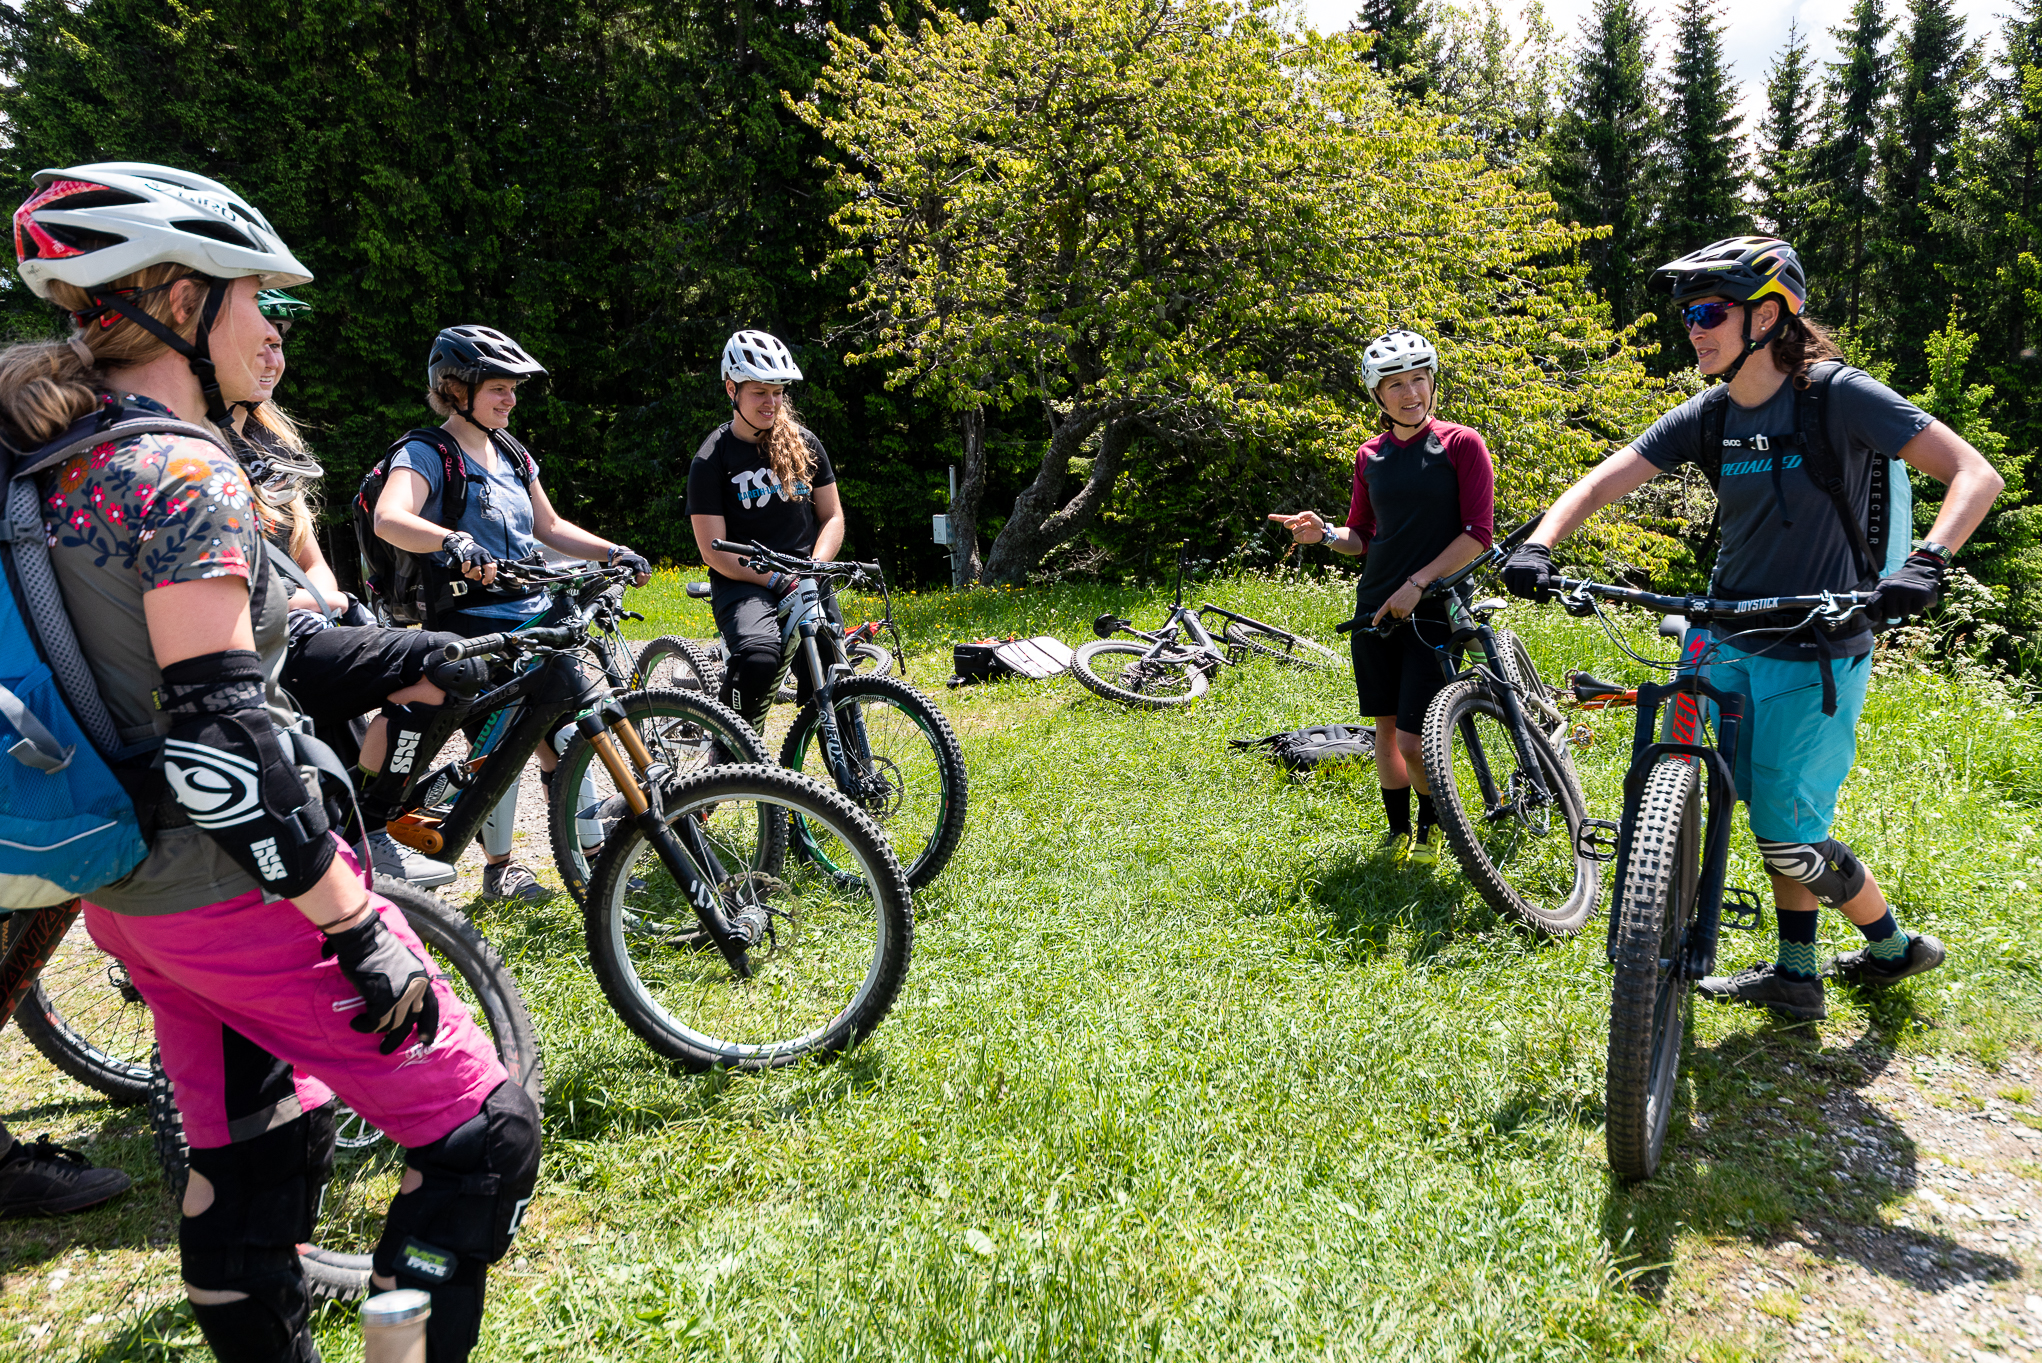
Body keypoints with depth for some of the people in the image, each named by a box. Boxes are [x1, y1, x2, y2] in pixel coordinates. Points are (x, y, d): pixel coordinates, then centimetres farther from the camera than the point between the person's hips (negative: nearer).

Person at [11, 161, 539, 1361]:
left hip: (125, 889, 10)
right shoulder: (182, 476, -20)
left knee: (251, 1153, 23)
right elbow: (218, 734, -28)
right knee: (484, 1133, 0)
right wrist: (359, 927, -23)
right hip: (233, 894, -10)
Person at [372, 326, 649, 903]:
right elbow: (389, 519, -27)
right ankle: (499, 867, 15)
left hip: (534, 618, 6)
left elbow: (549, 527, 22)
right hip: (472, 626, -6)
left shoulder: (511, 453, 15)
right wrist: (453, 541, -46)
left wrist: (615, 552, 9)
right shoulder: (427, 453, -9)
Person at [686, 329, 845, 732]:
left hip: (806, 581, 4)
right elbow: (714, 551, -7)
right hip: (742, 583, -4)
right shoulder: (711, 461, -2)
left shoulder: (804, 444, 10)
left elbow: (832, 516, 12)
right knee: (759, 654, -33)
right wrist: (775, 579, -19)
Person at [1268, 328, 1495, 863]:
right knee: (1385, 729, 10)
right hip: (1375, 607, 5)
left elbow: (1478, 533, -9)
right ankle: (1398, 832, 27)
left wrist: (1416, 584, -16)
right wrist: (1324, 533, -6)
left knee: (1414, 740, -8)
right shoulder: (1370, 456, 9)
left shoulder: (1461, 444, -4)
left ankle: (1431, 825, 20)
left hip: (1434, 607, -4)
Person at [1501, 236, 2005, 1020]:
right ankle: (1794, 975, 29)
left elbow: (1975, 475, -17)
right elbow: (1599, 484, -3)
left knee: (1788, 837, -2)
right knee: (1774, 818, 14)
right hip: (1734, 646, 6)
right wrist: (1539, 546, -22)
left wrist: (1924, 565, -35)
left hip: (1818, 651, -5)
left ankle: (1896, 946, 25)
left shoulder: (1837, 395, -14)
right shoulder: (1706, 417, 2)